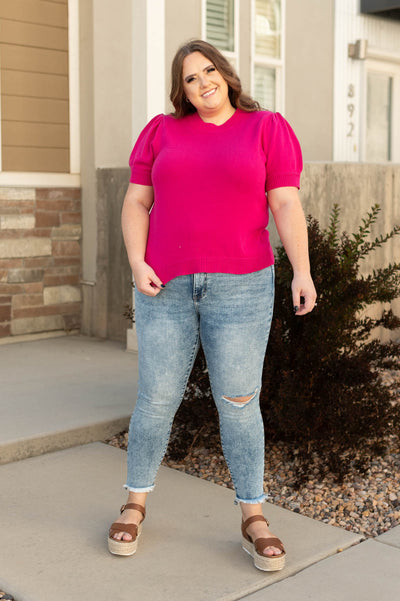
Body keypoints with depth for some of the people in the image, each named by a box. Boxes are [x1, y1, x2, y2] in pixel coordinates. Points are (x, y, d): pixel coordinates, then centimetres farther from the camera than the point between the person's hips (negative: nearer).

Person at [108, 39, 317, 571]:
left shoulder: (267, 129, 4)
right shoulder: (162, 132, 9)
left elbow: (287, 206, -2)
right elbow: (136, 203, 7)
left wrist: (302, 271, -13)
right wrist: (137, 263, -7)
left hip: (240, 288, -1)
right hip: (166, 287, 2)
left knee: (239, 401, -1)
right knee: (157, 400, 4)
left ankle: (253, 520, 11)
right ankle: (135, 505, 21)